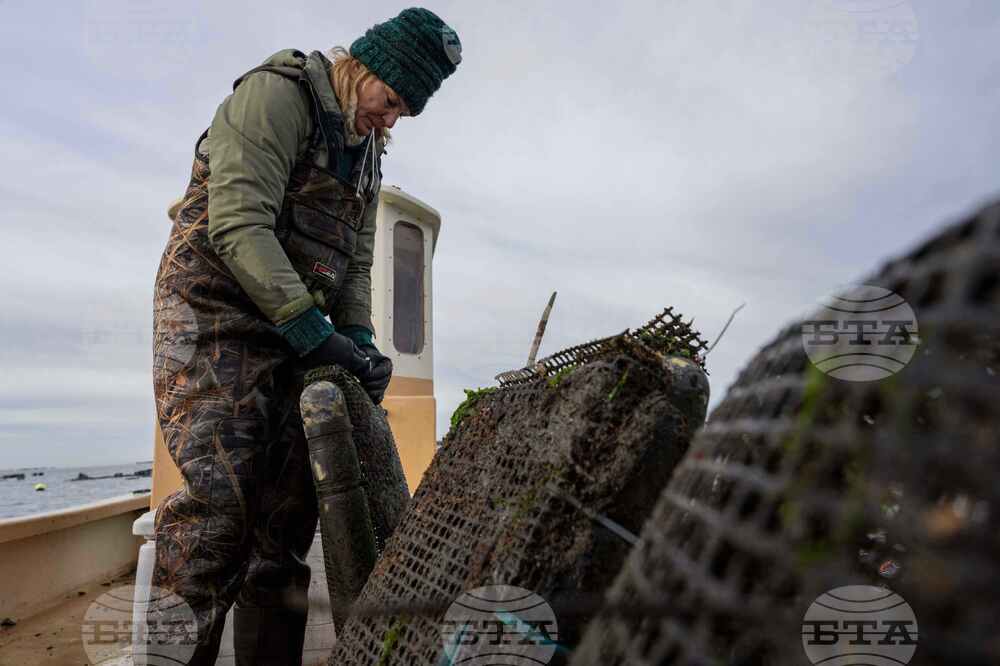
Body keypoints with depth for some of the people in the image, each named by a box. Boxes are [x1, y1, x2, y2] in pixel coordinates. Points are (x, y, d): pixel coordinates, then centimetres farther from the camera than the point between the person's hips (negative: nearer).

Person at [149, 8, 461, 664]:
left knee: (291, 498, 3)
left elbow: (357, 263, 14)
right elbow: (238, 224, -20)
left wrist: (359, 341, -3)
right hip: (214, 313, -7)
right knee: (222, 492, -18)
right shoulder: (276, 94, -8)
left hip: (292, 334, 8)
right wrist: (313, 331, -23)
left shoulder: (366, 155, 17)